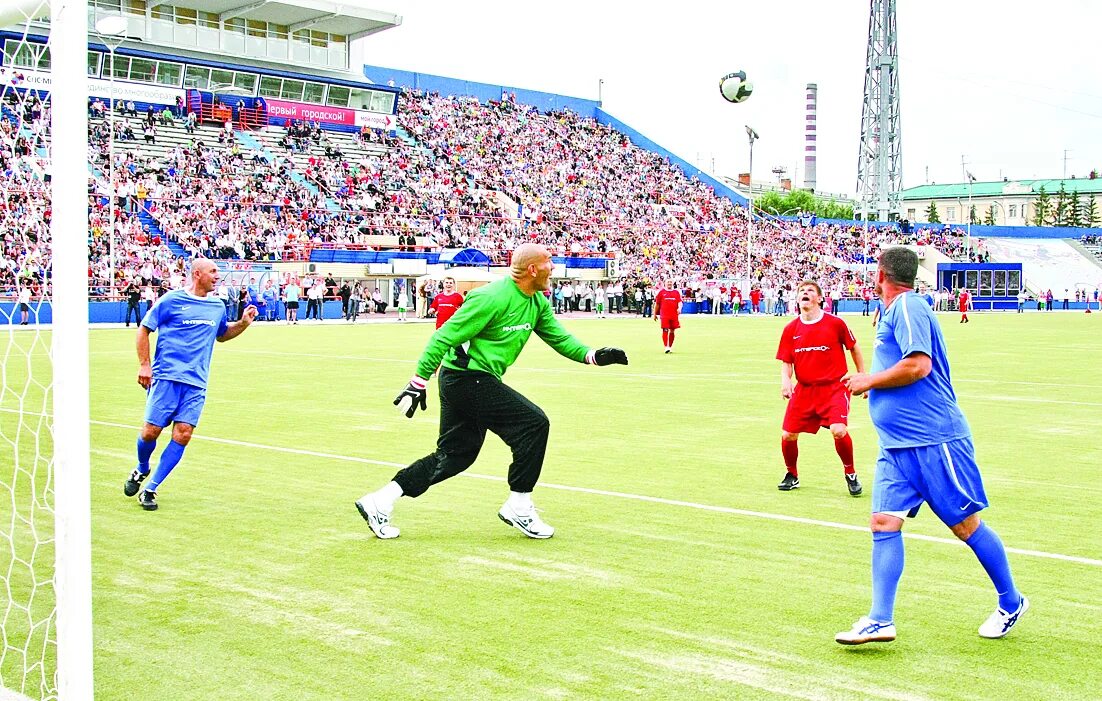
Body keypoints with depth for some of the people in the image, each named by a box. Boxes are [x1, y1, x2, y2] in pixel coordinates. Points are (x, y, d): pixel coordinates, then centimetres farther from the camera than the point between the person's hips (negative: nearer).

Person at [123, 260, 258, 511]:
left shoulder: (217, 307, 15)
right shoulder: (171, 300, -1)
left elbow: (222, 334, 32)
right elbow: (144, 329, 4)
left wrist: (243, 323, 14)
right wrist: (144, 365, -5)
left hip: (196, 384, 4)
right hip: (166, 377, -4)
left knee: (183, 435, -7)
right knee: (151, 431, -5)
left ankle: (150, 489, 4)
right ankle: (141, 470, 28)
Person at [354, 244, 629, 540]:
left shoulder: (537, 302, 8)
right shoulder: (492, 298, -20)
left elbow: (558, 337, 12)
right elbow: (444, 337, -18)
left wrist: (592, 355, -7)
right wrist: (419, 382, -18)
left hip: (479, 382, 10)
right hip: (468, 378, -10)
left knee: (456, 454, 12)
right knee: (534, 423, -12)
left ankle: (379, 503, 17)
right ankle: (518, 507, -1)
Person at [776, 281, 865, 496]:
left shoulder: (835, 323, -6)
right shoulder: (791, 329, 2)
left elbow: (854, 349, 8)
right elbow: (786, 362, 8)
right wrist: (785, 381, -12)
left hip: (834, 387, -3)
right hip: (803, 390, 3)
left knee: (839, 431, -22)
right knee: (788, 434, -2)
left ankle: (850, 473, 6)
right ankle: (792, 475, 26)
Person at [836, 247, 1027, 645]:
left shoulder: (906, 306, -11)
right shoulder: (895, 312, 18)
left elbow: (918, 365, -22)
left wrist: (868, 381, -11)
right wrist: (867, 381, 22)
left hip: (934, 440, -9)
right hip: (897, 447, 9)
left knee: (965, 524, 2)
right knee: (884, 522, -2)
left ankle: (1011, 603, 20)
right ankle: (880, 620, -4)